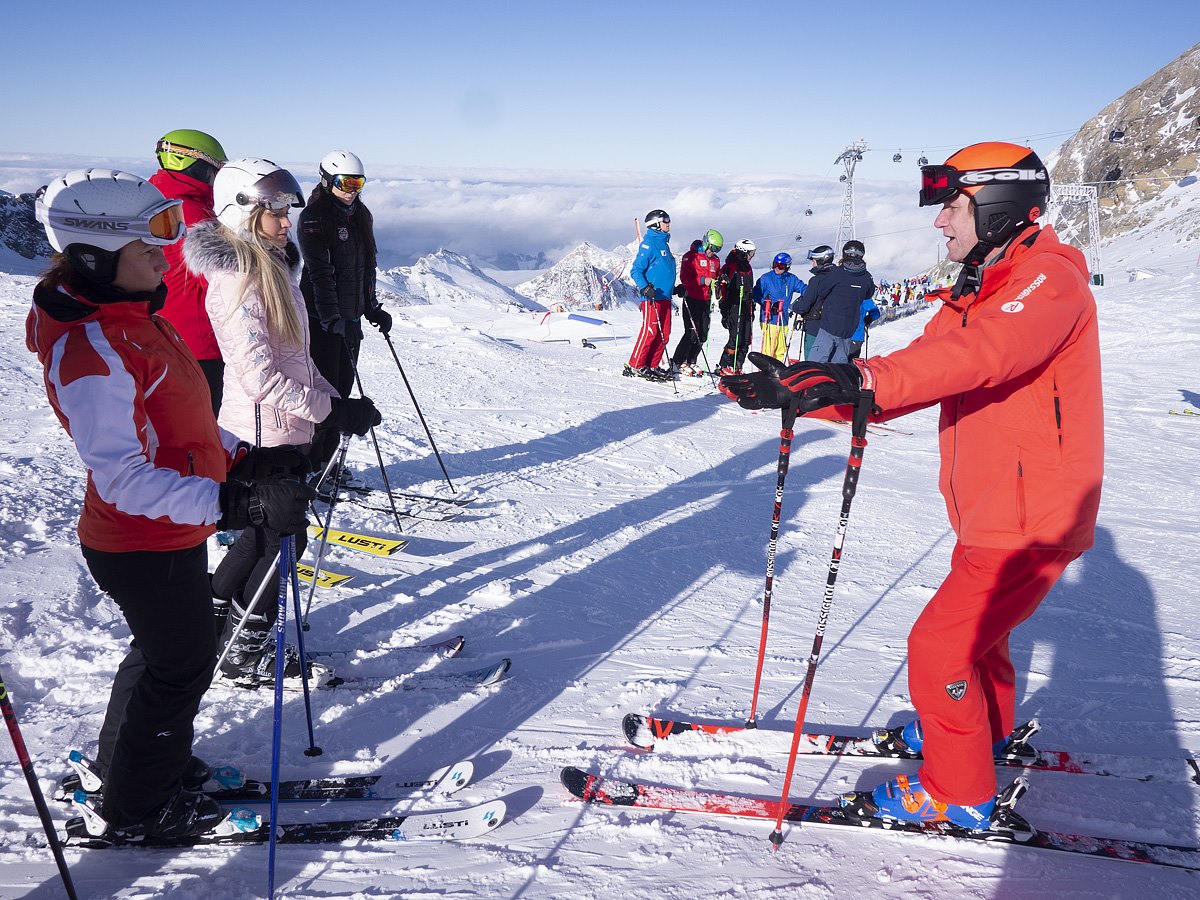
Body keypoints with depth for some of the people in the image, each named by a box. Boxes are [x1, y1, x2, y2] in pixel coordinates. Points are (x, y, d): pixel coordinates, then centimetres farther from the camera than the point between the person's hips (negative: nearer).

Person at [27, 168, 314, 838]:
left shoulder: (134, 316, 5)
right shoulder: (89, 349, -27)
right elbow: (122, 478, -32)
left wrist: (243, 458, 8)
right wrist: (234, 504, -39)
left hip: (173, 532, 10)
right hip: (144, 546, -9)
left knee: (163, 651, 26)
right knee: (183, 667, 9)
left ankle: (130, 762, 50)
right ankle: (139, 806, 32)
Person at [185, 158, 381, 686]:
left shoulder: (274, 266, 11)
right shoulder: (237, 278, -19)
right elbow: (259, 376, -25)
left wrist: (334, 399, 5)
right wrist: (330, 410, -22)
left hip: (285, 429, 9)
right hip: (264, 434, -9)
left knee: (265, 530, 21)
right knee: (284, 540, 4)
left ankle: (211, 622, 38)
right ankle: (245, 656, 21)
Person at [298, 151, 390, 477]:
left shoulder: (360, 216, 14)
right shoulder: (315, 217, -10)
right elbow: (319, 272, -19)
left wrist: (372, 308, 15)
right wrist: (333, 319, -26)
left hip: (350, 316, 8)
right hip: (322, 319, -8)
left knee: (342, 389, 11)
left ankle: (327, 461, 21)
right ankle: (307, 466, 4)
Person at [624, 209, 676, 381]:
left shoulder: (664, 243, 20)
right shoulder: (649, 244, -8)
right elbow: (635, 270, -12)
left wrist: (674, 288, 23)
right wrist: (645, 287, -24)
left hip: (664, 296, 9)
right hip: (652, 296, -9)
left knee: (664, 333, 7)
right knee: (650, 331, -11)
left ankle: (651, 366, 12)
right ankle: (634, 366, -5)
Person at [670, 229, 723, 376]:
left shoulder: (715, 260, 15)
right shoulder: (691, 256, -6)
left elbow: (717, 277, 25)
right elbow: (685, 277, -15)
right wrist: (703, 280, -24)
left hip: (706, 300, 7)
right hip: (692, 299, -7)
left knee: (702, 335, 6)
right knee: (692, 333, -12)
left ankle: (691, 362, 18)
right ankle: (678, 361, 1)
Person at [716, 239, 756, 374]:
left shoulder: (747, 268, 19)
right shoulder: (731, 266, -8)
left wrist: (752, 309, 26)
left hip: (746, 309, 8)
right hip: (734, 308, -8)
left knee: (746, 340, 5)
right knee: (736, 338, -12)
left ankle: (737, 367, 12)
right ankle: (724, 366, -3)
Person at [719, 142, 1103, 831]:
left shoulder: (1050, 281, -17)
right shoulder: (978, 294, 12)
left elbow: (979, 354, -38)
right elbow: (923, 374, 3)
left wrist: (867, 378, -53)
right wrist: (801, 391, -10)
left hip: (1031, 520, -9)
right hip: (990, 513, 9)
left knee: (939, 646, -6)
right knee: (975, 626, 26)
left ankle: (960, 794, 13)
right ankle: (987, 729, 50)